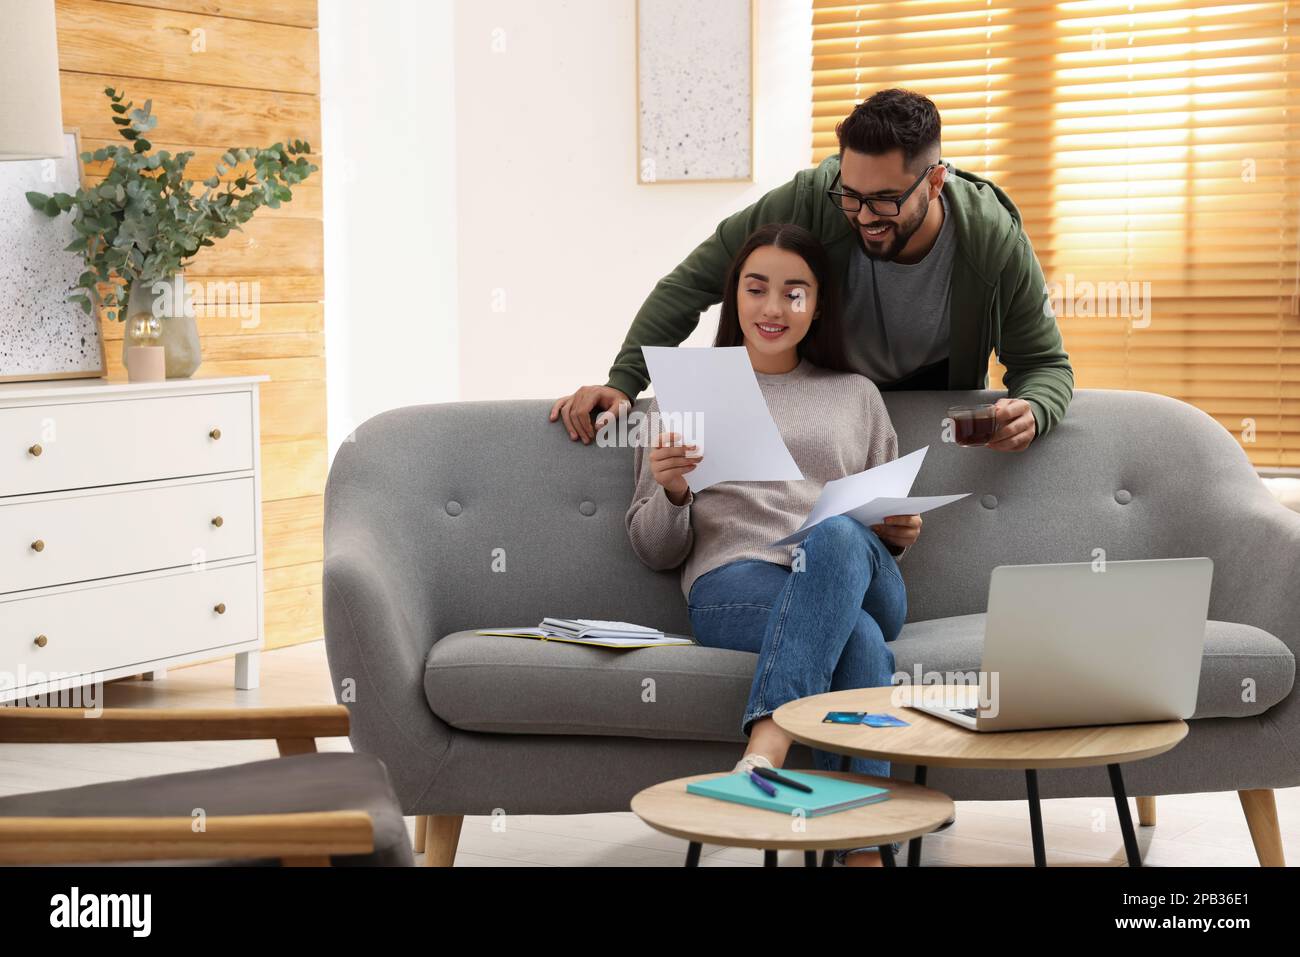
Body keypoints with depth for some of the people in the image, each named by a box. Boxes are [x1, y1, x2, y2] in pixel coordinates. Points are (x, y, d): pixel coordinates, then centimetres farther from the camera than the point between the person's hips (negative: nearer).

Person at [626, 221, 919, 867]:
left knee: (838, 534, -39)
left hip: (860, 579, 2)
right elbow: (654, 551, 16)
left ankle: (764, 751, -50)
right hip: (733, 586, -2)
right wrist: (672, 491, -6)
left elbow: (886, 534, 26)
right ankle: (862, 849, -45)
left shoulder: (857, 395, 26)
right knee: (861, 644, -38)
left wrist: (899, 534, 1)